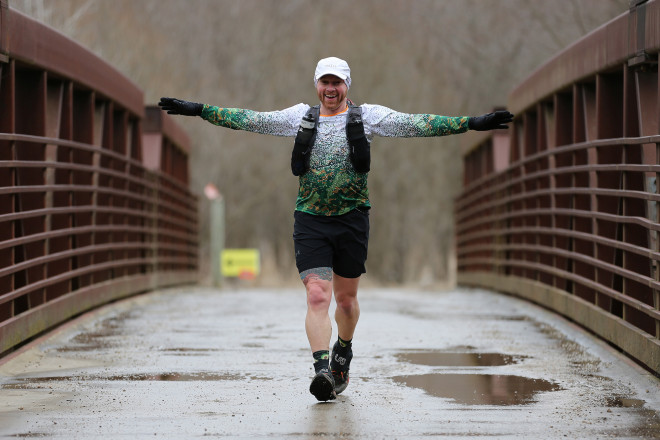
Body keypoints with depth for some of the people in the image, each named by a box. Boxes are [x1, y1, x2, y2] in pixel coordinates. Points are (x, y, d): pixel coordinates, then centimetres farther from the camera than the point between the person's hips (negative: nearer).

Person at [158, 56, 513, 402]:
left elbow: (415, 124, -3)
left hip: (352, 218, 0)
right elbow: (250, 120, 9)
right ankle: (322, 369, -19)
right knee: (317, 296, -13)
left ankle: (343, 352, 38)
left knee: (345, 297, 11)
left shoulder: (367, 116, 3)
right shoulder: (300, 117, 8)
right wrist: (198, 110, 4)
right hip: (310, 220, 0)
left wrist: (471, 123, -12)